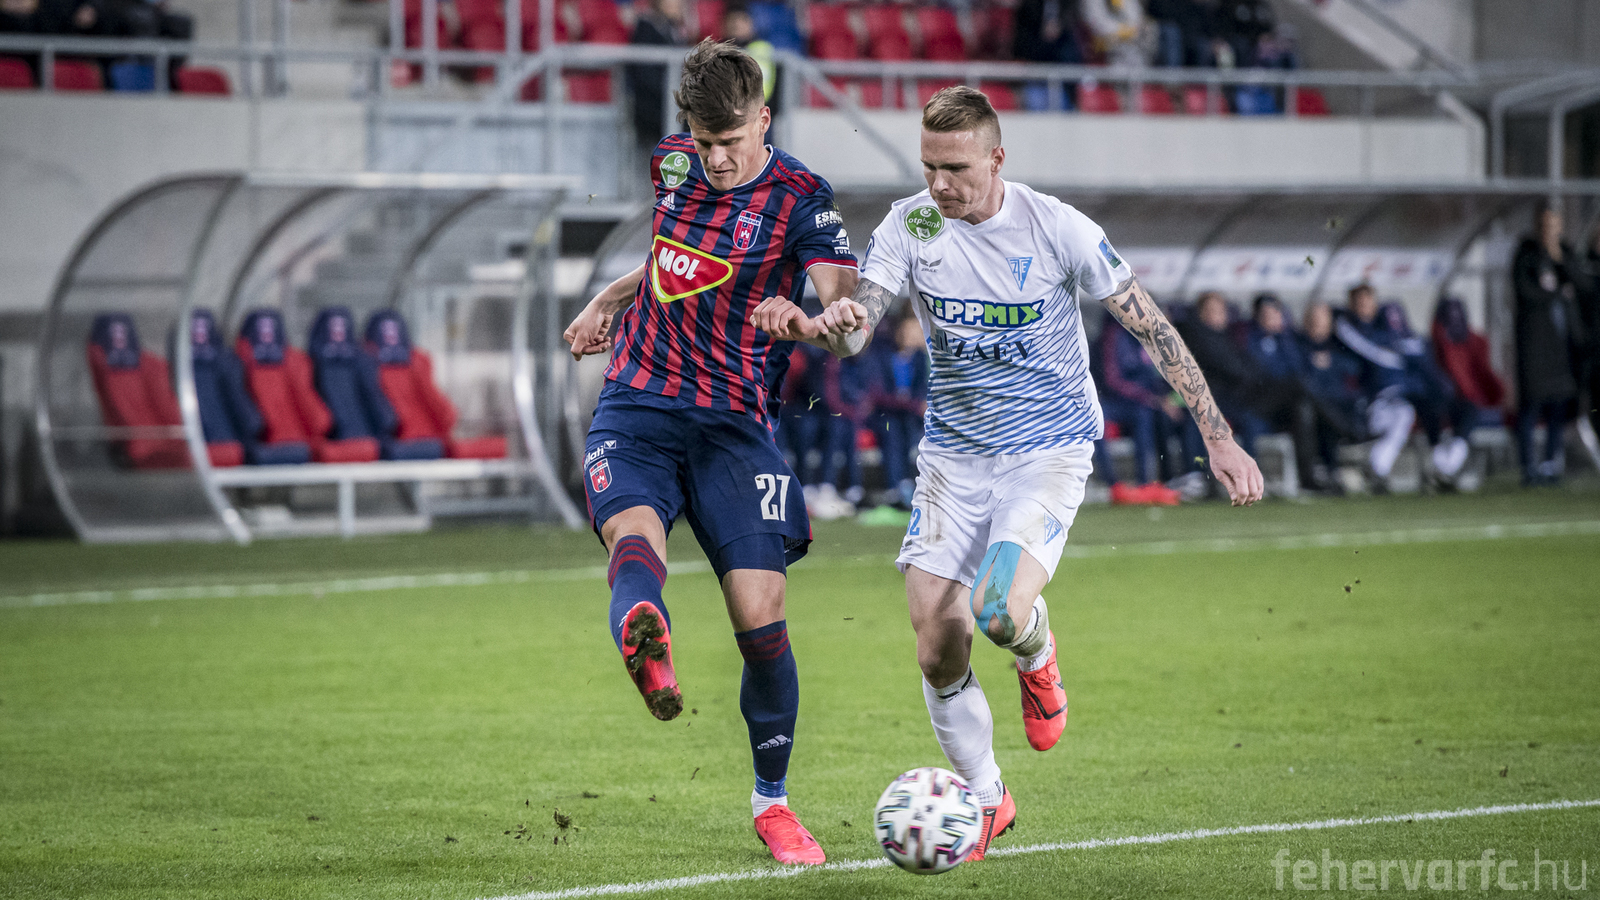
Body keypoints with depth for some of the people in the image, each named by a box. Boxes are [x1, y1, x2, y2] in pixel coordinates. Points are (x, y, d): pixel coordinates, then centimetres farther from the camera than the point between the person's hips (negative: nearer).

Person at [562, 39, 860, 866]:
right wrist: (609, 299, 22)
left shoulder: (799, 198, -7)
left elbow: (847, 298, -25)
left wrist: (822, 324, -47)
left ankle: (772, 802, 14)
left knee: (761, 619, -6)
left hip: (733, 424, -3)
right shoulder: (673, 164, 8)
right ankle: (645, 646, -64)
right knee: (634, 539, -30)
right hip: (637, 407, 3)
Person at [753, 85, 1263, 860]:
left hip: (1047, 448, -3)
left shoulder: (1055, 228, -12)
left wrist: (1219, 438, -9)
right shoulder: (909, 227, -5)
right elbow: (857, 327, -15)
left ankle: (1036, 652, 12)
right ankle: (984, 798, 19)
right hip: (953, 453, 3)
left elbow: (1151, 325, -7)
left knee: (1002, 613, -27)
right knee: (937, 652, -4)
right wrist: (833, 322, -41)